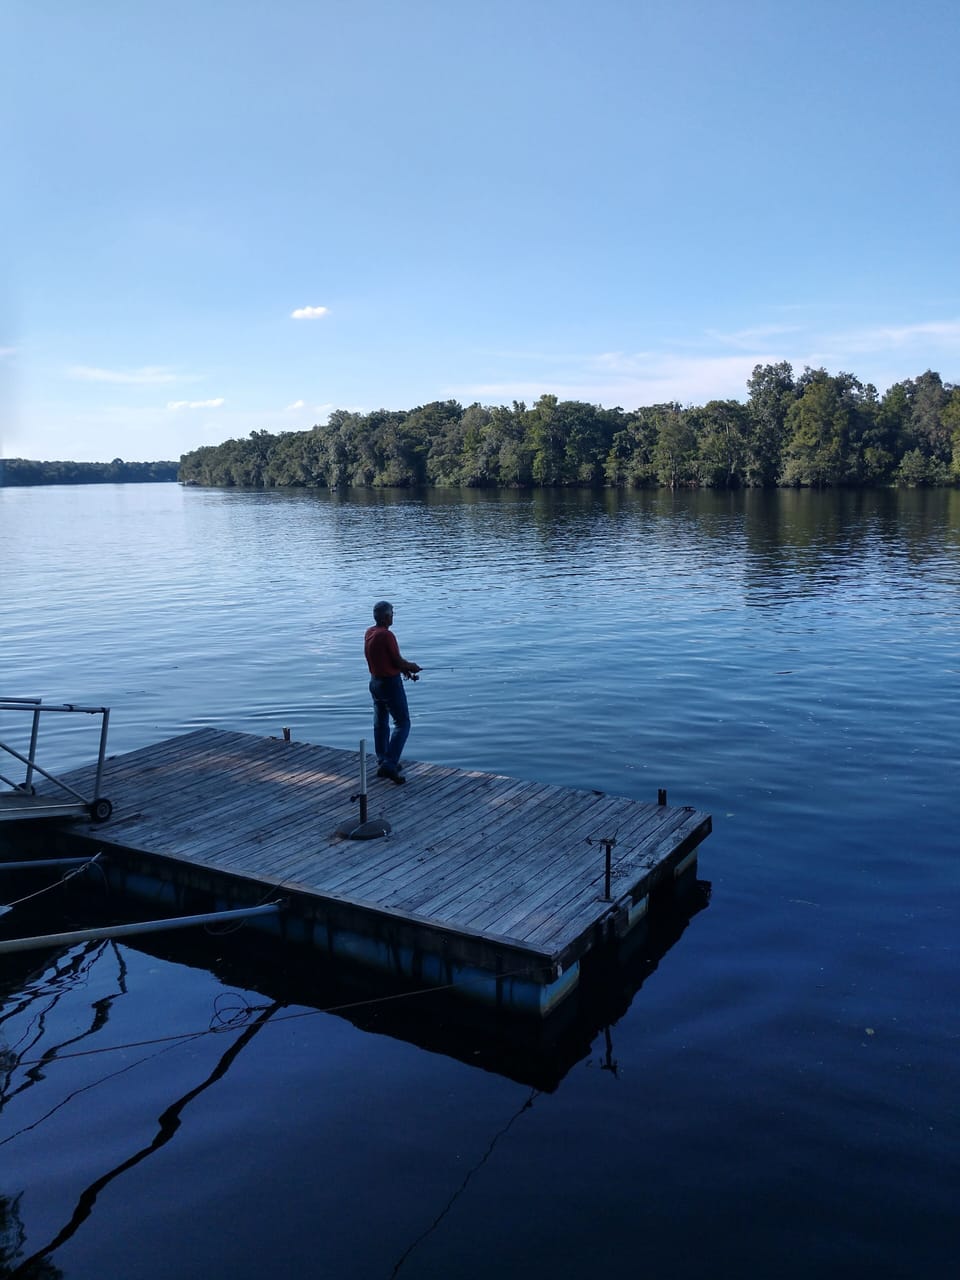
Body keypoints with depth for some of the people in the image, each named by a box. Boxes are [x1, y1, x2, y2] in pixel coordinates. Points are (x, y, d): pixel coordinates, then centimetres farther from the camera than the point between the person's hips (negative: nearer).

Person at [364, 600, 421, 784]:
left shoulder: (369, 633, 4)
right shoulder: (386, 635, -21)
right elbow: (398, 661, -16)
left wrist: (405, 669, 10)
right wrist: (412, 666, 4)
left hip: (375, 681, 9)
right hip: (390, 683, -9)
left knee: (380, 723, 16)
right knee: (402, 723, -3)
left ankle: (383, 763, 23)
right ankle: (389, 765, -11)